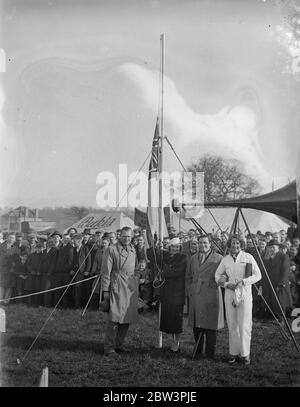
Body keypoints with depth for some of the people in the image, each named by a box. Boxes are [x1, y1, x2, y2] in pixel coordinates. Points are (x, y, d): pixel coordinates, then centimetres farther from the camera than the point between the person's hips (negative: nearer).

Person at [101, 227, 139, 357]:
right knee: (114, 318, -8)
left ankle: (118, 344, 22)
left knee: (127, 319, 9)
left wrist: (136, 286, 14)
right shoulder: (111, 250, -4)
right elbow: (106, 271, -5)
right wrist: (105, 290, -7)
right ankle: (109, 348, -1)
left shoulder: (133, 250, 15)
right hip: (117, 288, -6)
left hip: (131, 289, 6)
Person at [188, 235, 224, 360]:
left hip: (211, 295, -5)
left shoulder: (218, 258, -4)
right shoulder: (194, 258, 15)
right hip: (196, 294, 5)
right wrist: (194, 285, 14)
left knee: (210, 325, -1)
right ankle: (198, 351, 19)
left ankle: (210, 353, 9)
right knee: (196, 324, 7)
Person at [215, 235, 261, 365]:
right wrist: (226, 284, -4)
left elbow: (257, 275, 0)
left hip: (245, 294, -3)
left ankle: (245, 354, 4)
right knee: (232, 325, 4)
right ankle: (234, 353, 12)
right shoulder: (225, 259, 8)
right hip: (230, 294, 3)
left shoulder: (248, 257, 0)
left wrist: (243, 281, -13)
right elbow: (217, 275, 14)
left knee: (245, 325, -5)